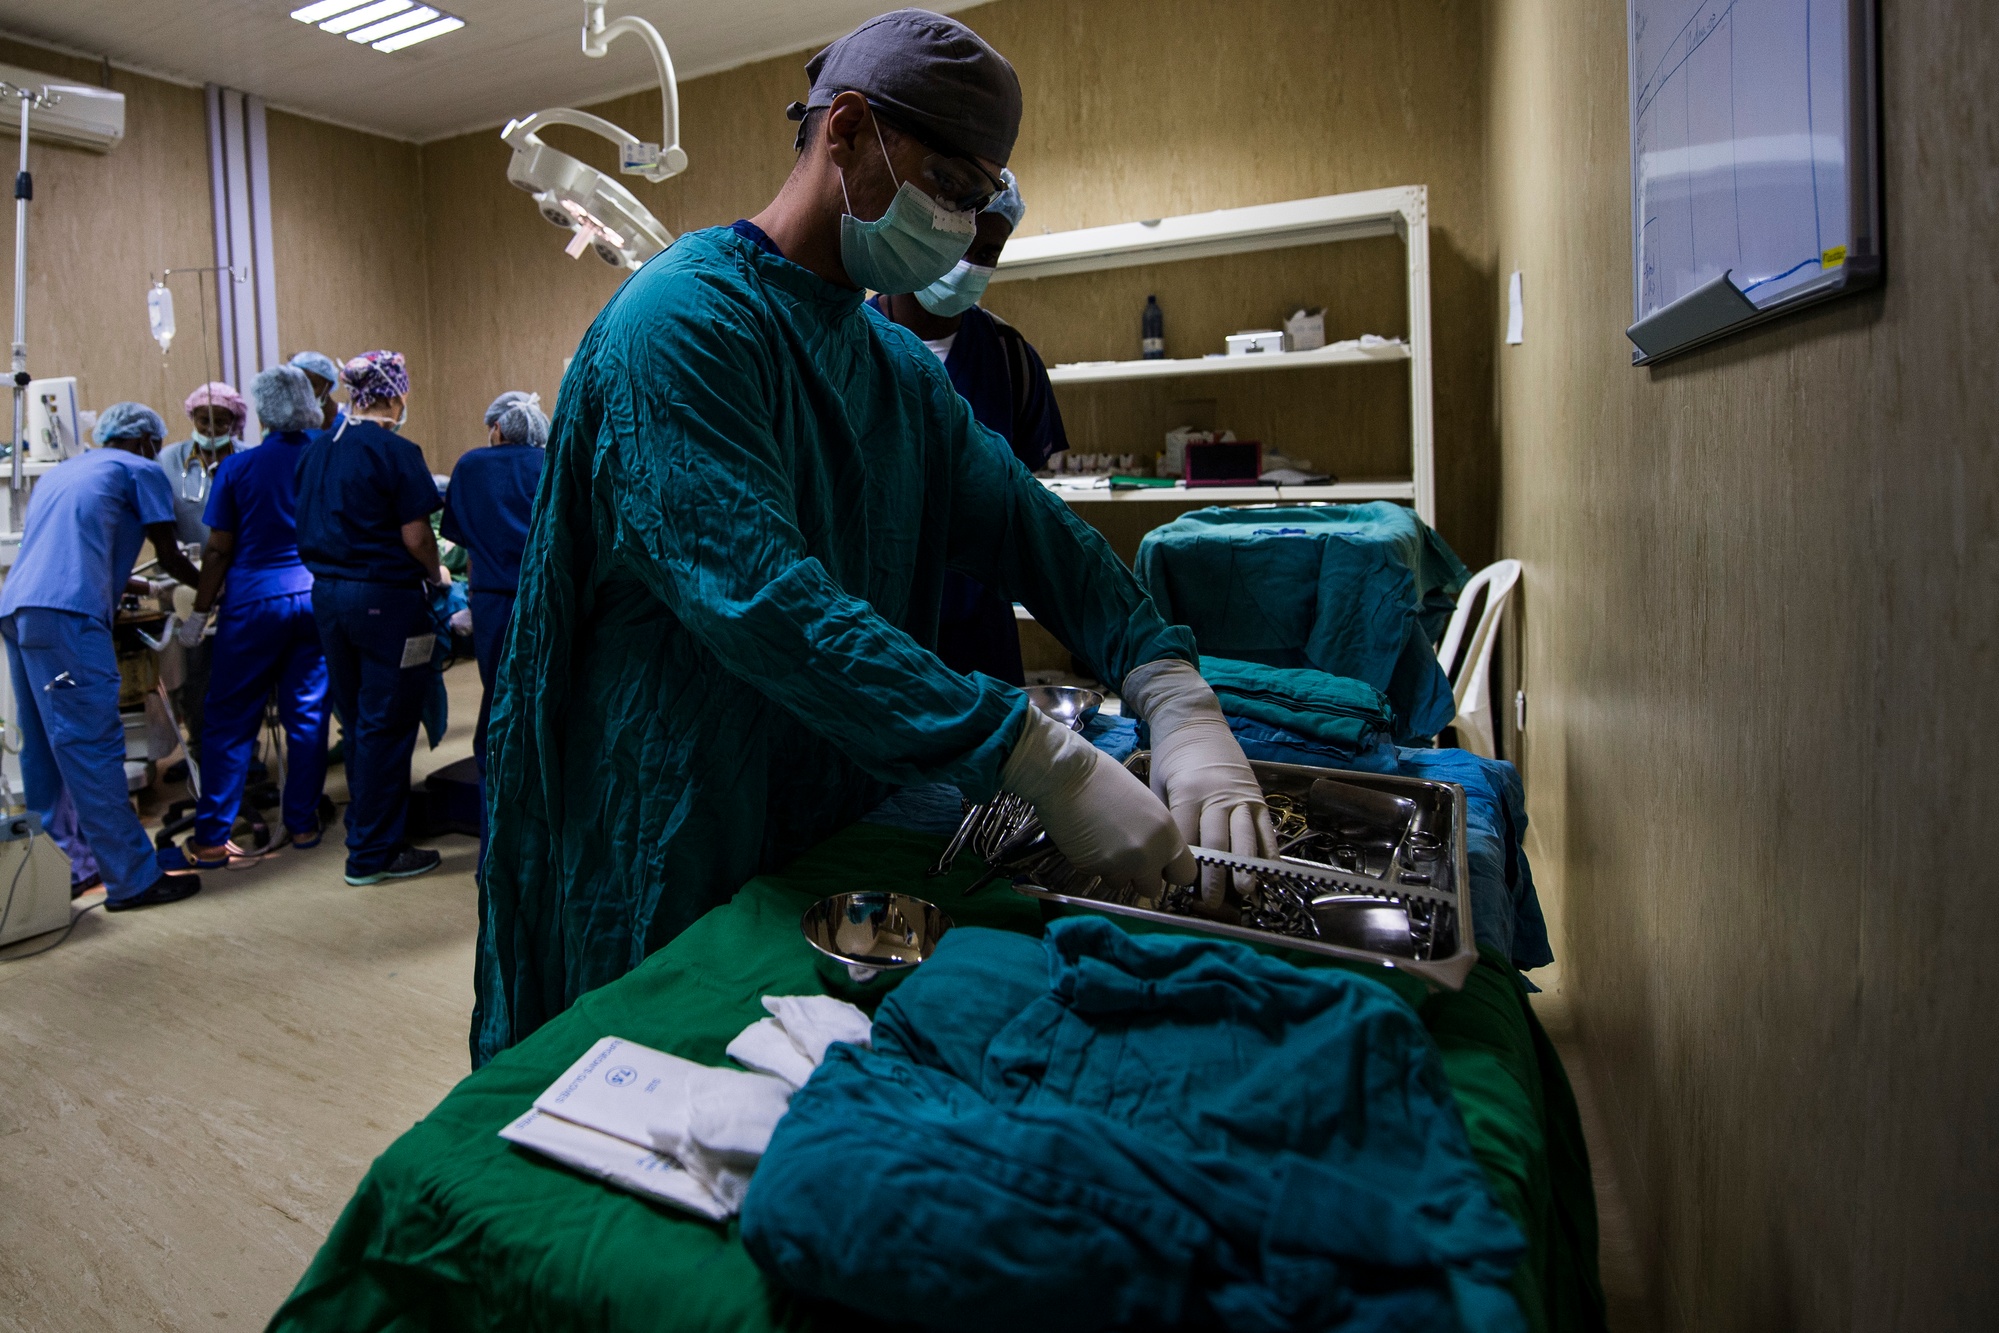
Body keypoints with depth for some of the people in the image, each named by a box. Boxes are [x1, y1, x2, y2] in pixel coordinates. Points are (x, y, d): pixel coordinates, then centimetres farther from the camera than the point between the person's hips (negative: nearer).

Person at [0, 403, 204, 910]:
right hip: (66, 615, -9)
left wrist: (128, 583, 47)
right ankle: (133, 877, -10)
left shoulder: (59, 472, 30)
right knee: (93, 745, -11)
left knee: (44, 748, 12)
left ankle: (67, 865, 18)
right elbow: (170, 558, 8)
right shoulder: (140, 471, 8)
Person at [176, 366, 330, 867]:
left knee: (231, 721, 5)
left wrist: (200, 612, 5)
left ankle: (212, 839, 9)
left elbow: (219, 550, -3)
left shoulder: (238, 468, -5)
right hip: (318, 596, 2)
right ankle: (302, 822, 15)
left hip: (254, 601, -2)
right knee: (307, 713, 9)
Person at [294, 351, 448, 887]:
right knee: (385, 726, 1)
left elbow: (312, 524, 13)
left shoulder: (314, 450, 8)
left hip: (327, 594, 8)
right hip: (384, 598, -7)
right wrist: (436, 574, 3)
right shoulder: (395, 452, -13)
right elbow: (415, 536, -14)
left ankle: (364, 828, 32)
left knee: (357, 721, 19)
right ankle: (372, 853, 8)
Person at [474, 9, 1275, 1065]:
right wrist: (1047, 765, -33)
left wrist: (1180, 705, -16)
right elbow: (762, 600, -30)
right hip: (673, 855, -7)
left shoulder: (903, 371, 10)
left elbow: (1029, 529, 0)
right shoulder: (682, 316, -17)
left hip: (833, 822, 7)